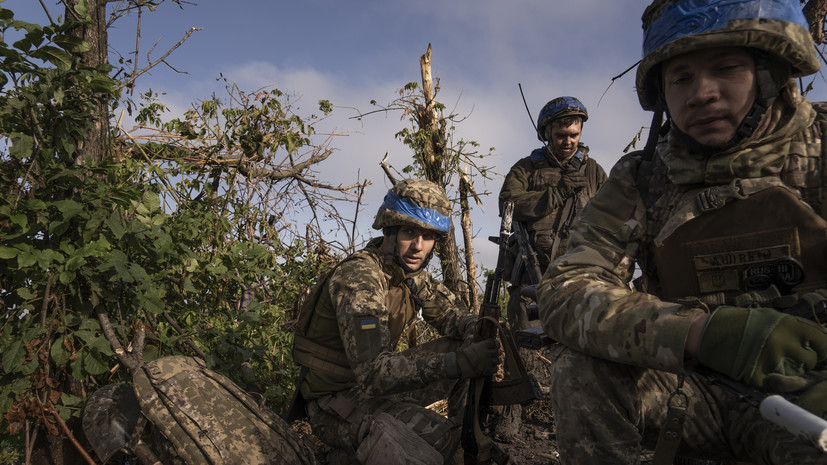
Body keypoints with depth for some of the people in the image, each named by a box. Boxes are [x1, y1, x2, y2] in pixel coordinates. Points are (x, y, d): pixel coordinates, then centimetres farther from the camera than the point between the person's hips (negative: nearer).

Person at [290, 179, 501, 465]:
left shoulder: (410, 271, -1)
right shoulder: (358, 277, -27)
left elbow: (450, 313, 6)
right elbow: (373, 372, -35)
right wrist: (458, 363, -42)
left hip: (380, 382, 9)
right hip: (337, 401, -9)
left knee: (469, 347, 0)